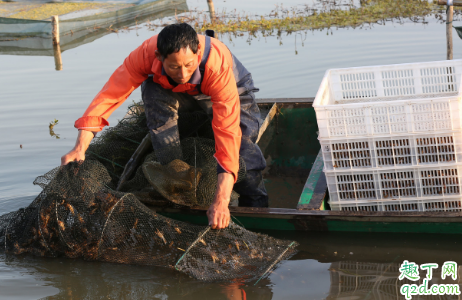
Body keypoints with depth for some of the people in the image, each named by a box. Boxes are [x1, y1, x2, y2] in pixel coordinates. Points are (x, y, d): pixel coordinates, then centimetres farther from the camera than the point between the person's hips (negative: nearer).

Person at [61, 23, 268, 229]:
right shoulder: (147, 53, -36)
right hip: (182, 95, 2)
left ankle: (256, 209, -3)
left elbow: (228, 132, -49)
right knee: (152, 91, -31)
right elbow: (110, 94, -34)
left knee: (243, 139, -29)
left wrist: (221, 201, -57)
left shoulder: (218, 64, -43)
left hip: (232, 92, -2)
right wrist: (80, 148, -45)